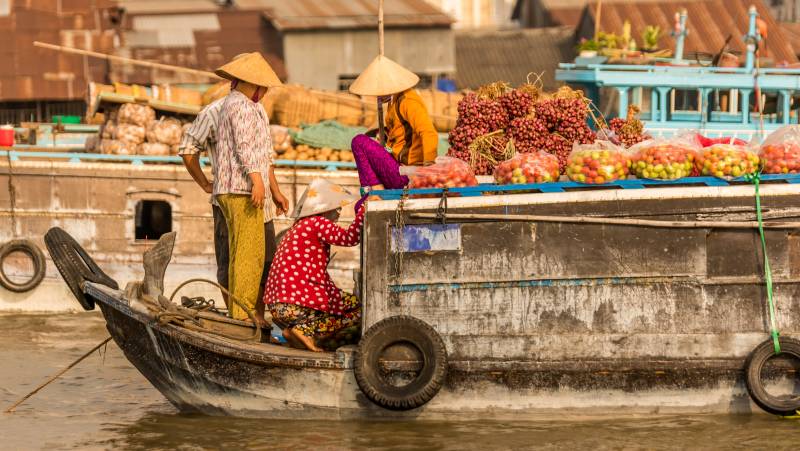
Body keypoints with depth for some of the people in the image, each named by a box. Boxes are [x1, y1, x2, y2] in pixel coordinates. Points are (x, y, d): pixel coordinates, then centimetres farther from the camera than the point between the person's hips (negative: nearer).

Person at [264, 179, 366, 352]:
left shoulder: (298, 227, 25)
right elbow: (349, 238, -20)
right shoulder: (317, 223, -6)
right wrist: (365, 209, -12)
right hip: (298, 304, -10)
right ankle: (306, 330, -11)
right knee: (359, 308, 0)